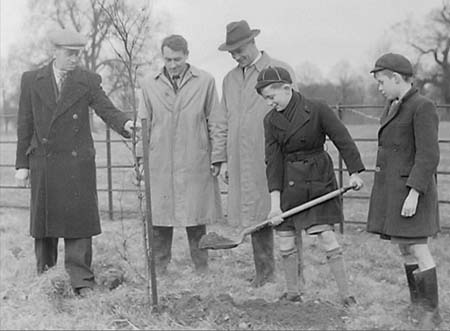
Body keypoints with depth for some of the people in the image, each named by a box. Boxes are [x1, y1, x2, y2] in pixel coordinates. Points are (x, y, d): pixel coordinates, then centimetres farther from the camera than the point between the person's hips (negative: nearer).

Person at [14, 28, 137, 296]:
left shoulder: (89, 81, 3)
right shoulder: (32, 80, 6)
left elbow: (107, 109, -4)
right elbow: (25, 124, 7)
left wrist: (125, 124, -27)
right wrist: (22, 164, 5)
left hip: (77, 162, -1)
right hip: (43, 162, 2)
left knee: (79, 219, -4)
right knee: (43, 219, 8)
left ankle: (81, 280, 0)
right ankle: (45, 275, 22)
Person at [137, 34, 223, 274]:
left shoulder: (205, 81, 5)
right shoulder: (149, 84, 8)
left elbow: (214, 123, 8)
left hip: (195, 163, -1)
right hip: (159, 163, 1)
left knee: (196, 218, 3)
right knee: (159, 218, 3)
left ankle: (201, 269, 14)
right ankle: (158, 270, 13)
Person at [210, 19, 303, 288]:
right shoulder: (230, 79, 17)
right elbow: (222, 122, 18)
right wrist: (221, 159, 11)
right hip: (243, 163, 5)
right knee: (255, 216, 7)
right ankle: (265, 271, 18)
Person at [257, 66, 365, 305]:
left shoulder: (317, 110, -10)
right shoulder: (271, 121, 1)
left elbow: (343, 139, -8)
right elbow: (273, 161, -5)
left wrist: (354, 173, -18)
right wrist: (274, 202, -12)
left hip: (317, 179, -4)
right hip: (287, 183, 4)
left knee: (326, 236, -9)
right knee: (285, 241, 6)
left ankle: (345, 294, 1)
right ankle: (292, 293, 23)